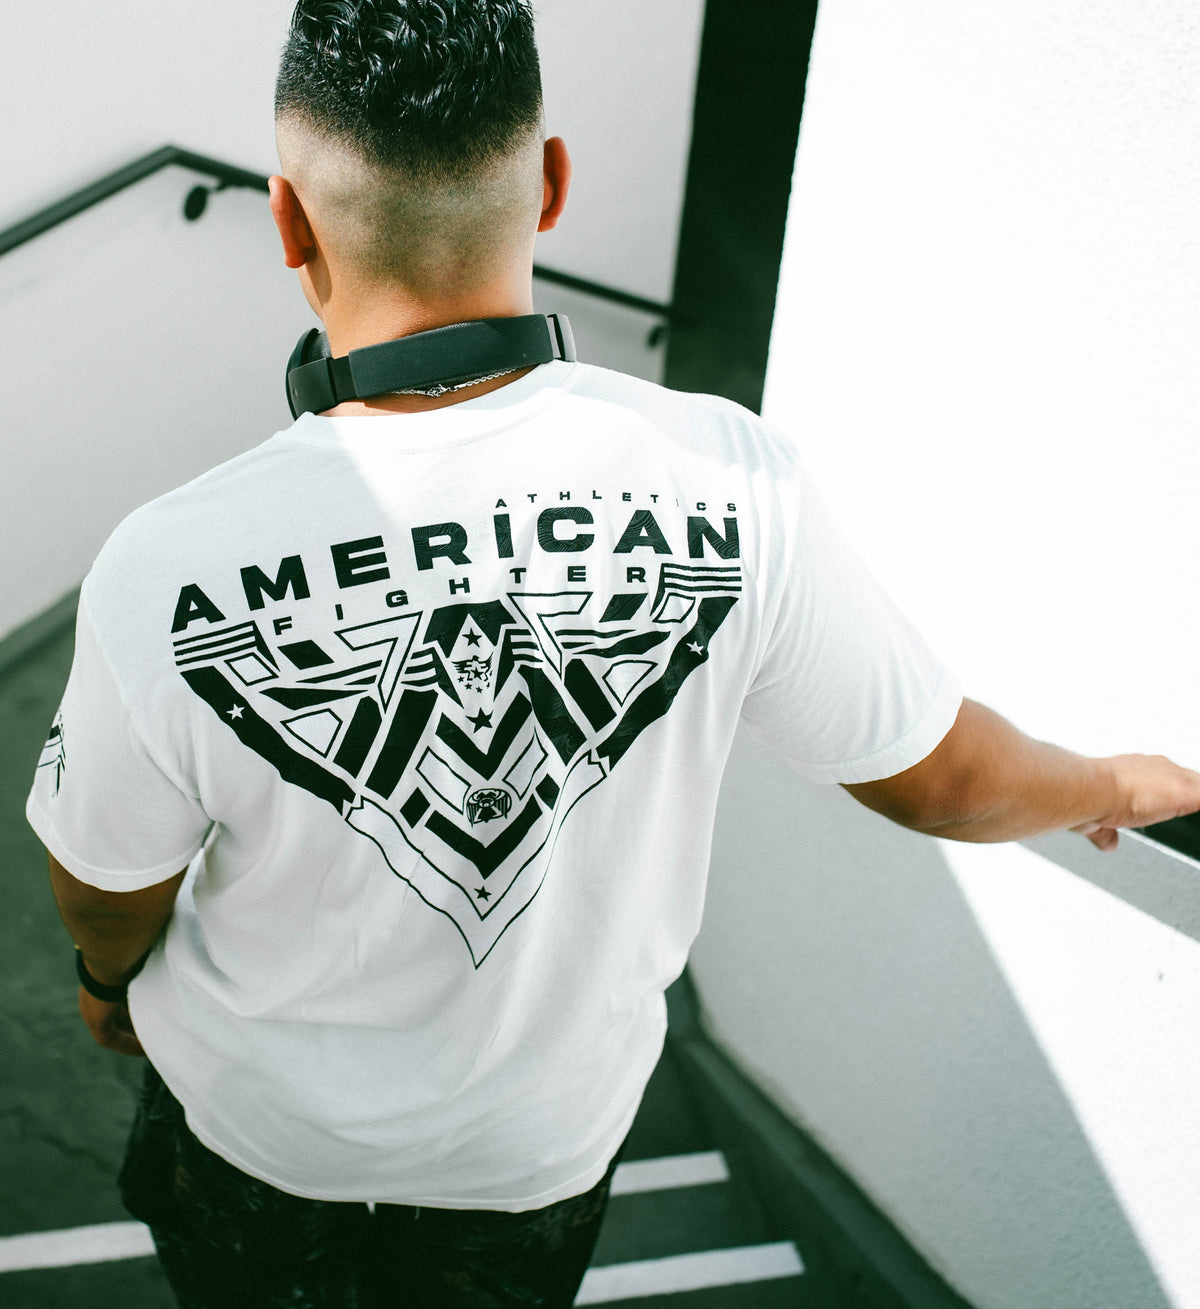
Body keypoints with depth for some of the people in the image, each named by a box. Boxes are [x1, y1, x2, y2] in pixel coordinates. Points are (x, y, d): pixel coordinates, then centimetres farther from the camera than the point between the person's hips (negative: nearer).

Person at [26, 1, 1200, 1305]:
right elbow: (944, 779, -15)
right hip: (549, 1127, 1)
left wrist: (106, 980, 11)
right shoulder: (732, 484, -30)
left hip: (263, 1117, 0)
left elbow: (111, 893, -14)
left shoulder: (167, 571, -34)